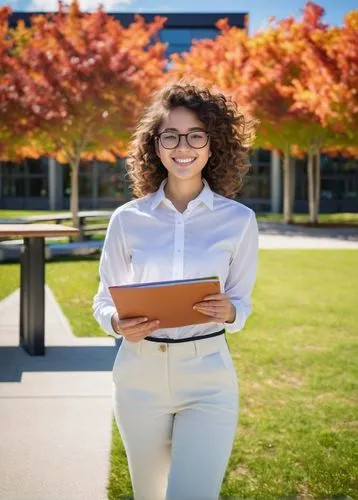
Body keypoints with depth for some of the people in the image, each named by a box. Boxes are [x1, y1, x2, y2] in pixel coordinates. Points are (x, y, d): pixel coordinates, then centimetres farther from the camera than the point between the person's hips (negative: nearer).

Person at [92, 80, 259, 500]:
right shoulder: (127, 219, -1)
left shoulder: (239, 220, -2)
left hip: (207, 376, -1)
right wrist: (119, 324, -15)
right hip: (140, 374, 2)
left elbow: (241, 303, 5)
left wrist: (228, 312, -18)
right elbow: (104, 300, 6)